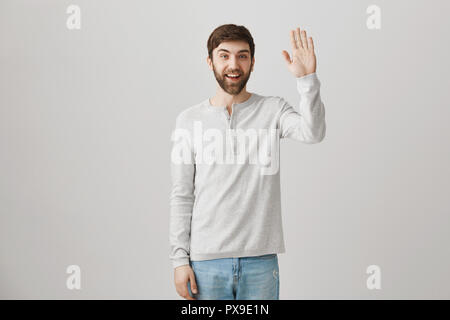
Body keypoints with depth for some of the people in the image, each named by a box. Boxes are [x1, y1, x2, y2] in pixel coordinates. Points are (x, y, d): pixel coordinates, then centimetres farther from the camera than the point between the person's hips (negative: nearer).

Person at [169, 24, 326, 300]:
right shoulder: (189, 120, 4)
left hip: (260, 259, 0)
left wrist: (307, 79, -26)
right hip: (206, 260, 0)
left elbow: (313, 132, -16)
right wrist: (180, 259, 0)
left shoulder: (273, 110, 3)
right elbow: (182, 197, 4)